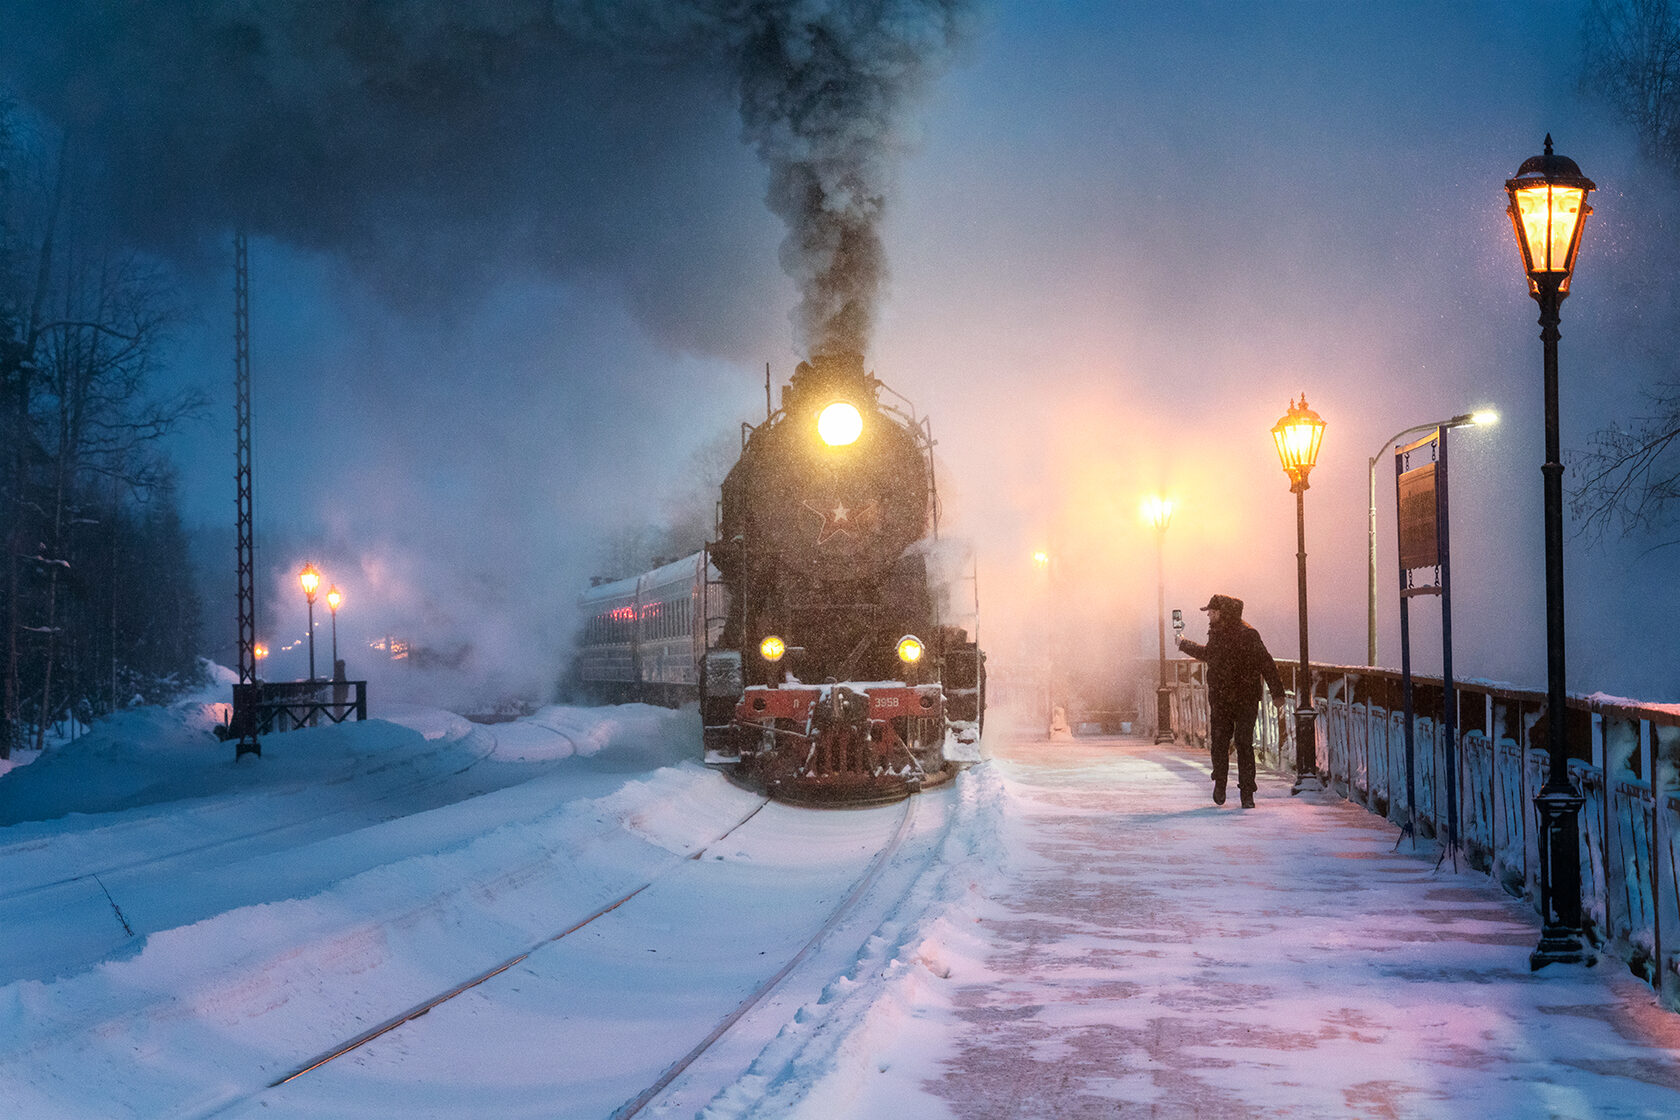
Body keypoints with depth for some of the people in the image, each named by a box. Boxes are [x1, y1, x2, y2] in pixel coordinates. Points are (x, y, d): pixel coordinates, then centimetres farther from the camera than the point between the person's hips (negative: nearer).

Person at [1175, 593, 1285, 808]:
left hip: (1246, 700, -5)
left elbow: (1266, 664, -13)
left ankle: (1247, 794, 0)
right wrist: (1184, 644, 43)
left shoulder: (1247, 634, -13)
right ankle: (1220, 783, 25)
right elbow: (1208, 654, 31)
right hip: (1220, 700, 5)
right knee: (1219, 743, 2)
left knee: (1244, 744, -6)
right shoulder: (1215, 634, 9)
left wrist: (1277, 693, -16)